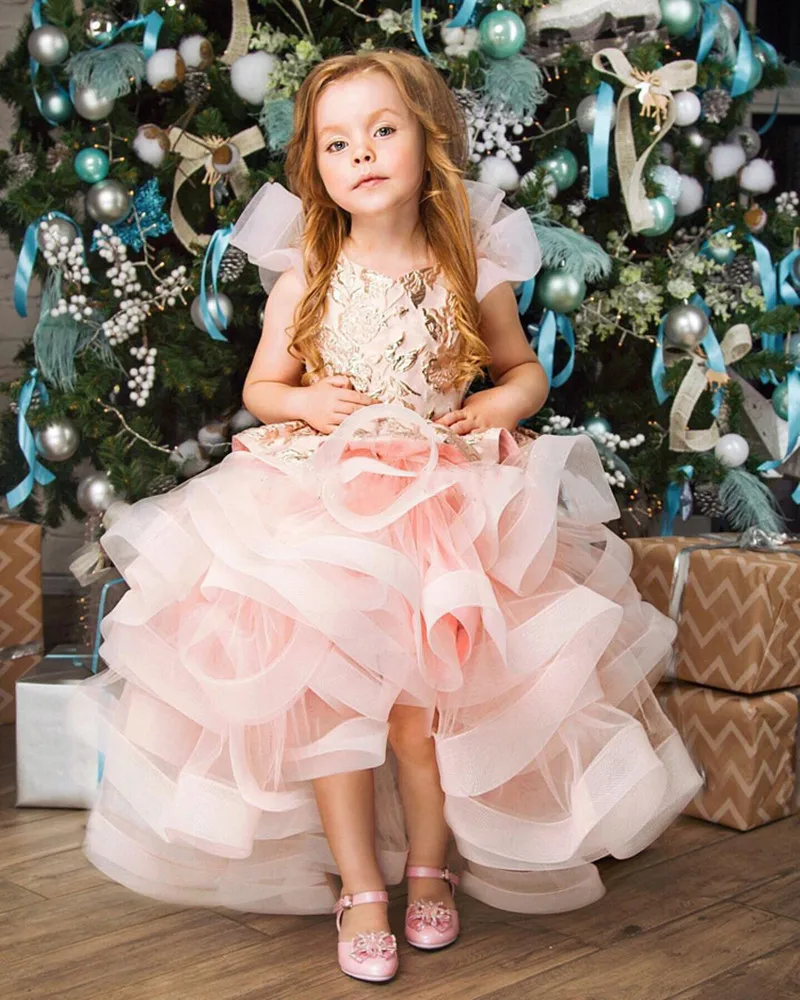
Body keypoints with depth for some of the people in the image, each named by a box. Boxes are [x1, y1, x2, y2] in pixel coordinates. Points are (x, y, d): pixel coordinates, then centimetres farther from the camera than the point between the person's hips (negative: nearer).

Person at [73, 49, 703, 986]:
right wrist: (303, 403, -9)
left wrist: (504, 401, -5)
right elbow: (259, 387, 12)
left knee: (422, 704, -10)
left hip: (445, 503, 0)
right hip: (324, 501, 1)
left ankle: (430, 867, 20)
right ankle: (359, 887, 10)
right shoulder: (305, 274, 2)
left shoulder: (473, 270, 2)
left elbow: (524, 368, 17)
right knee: (333, 693, -10)